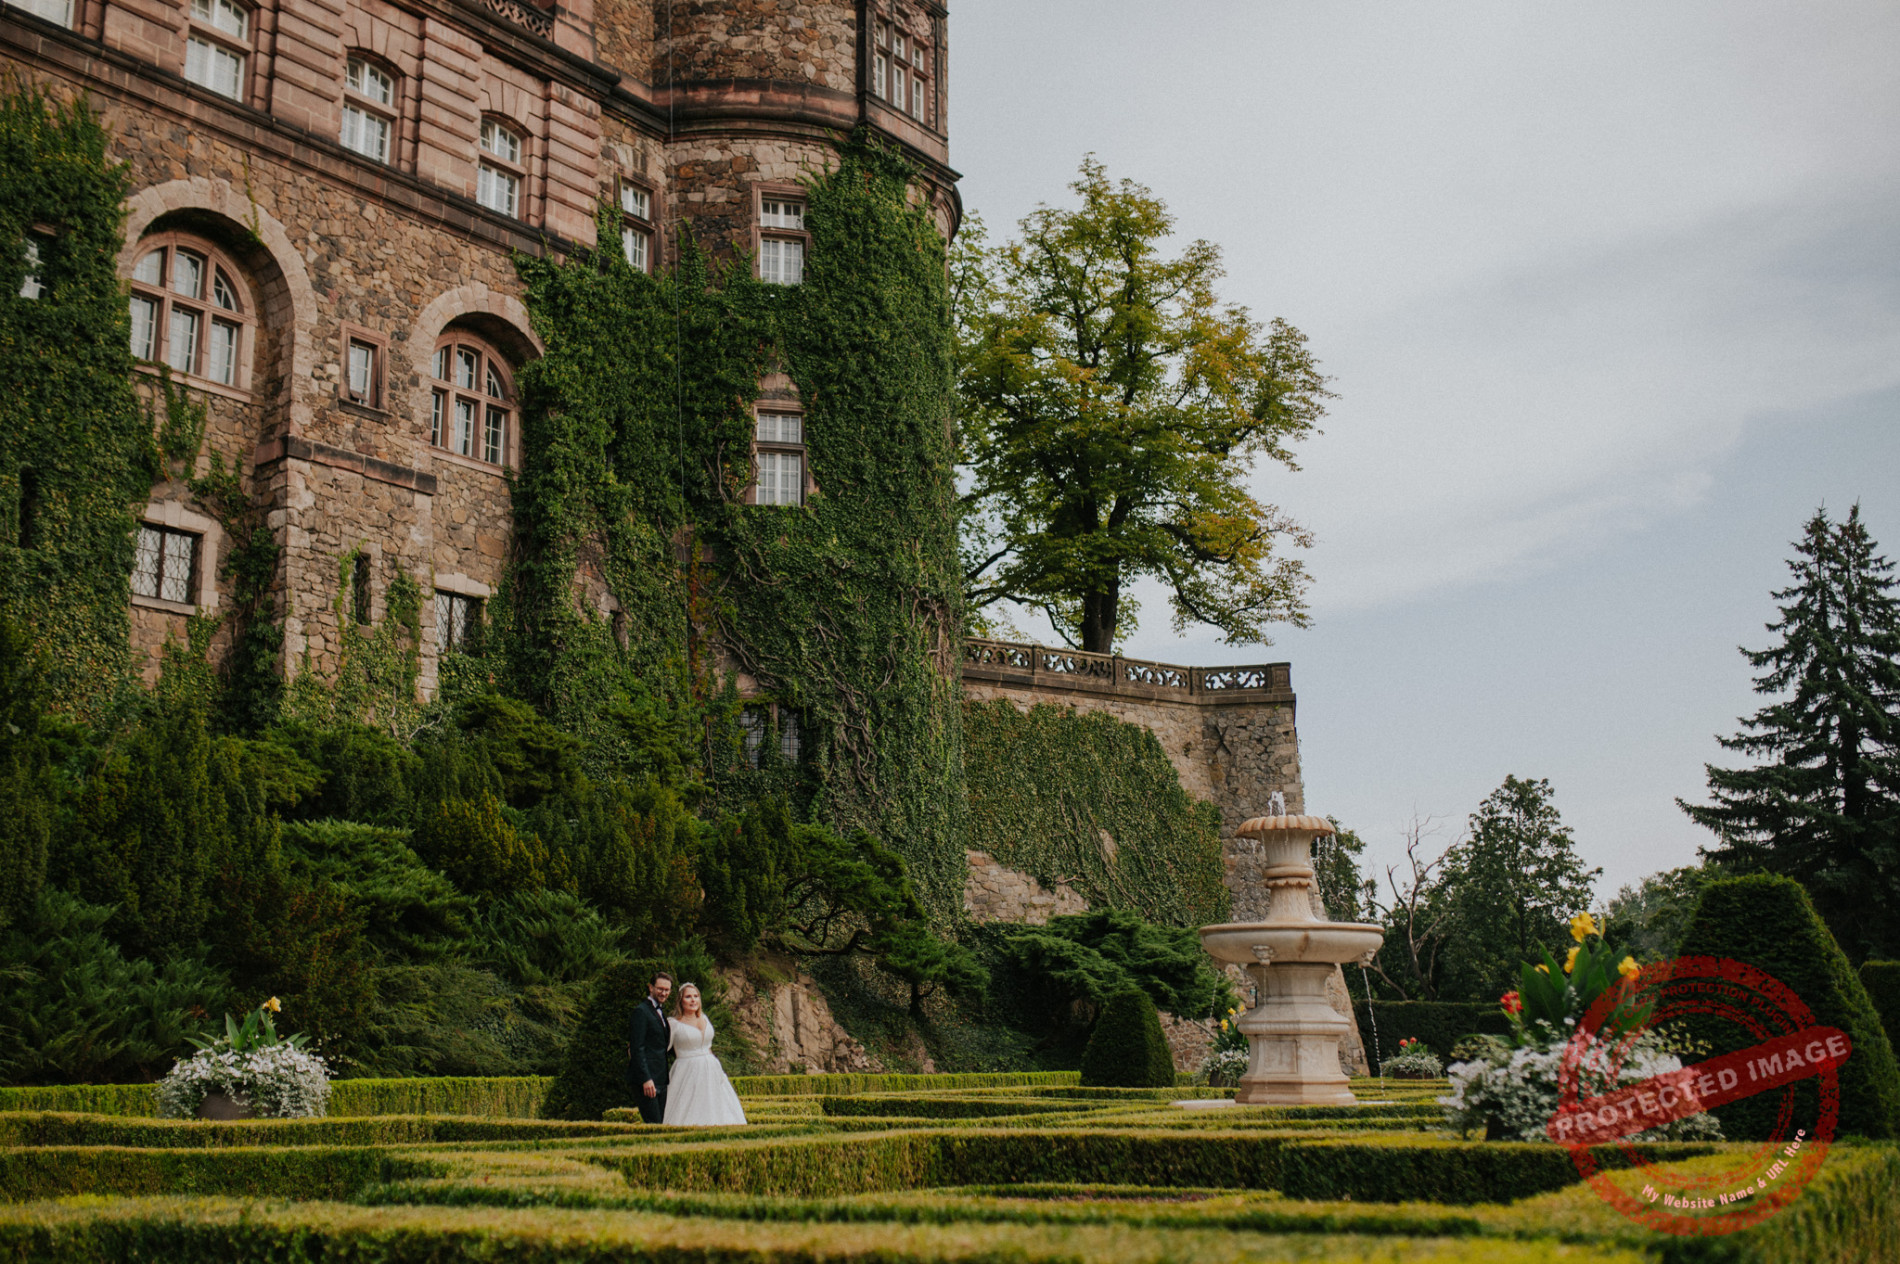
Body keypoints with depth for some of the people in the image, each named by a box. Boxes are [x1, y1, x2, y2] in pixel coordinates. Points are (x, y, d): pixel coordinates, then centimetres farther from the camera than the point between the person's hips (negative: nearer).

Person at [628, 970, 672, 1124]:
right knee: (654, 1124, -12)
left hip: (660, 1079, 9)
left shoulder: (661, 1011, 19)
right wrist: (646, 1079, -21)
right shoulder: (641, 1011, -8)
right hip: (647, 1078, -9)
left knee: (662, 1123, 6)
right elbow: (637, 1048, -15)